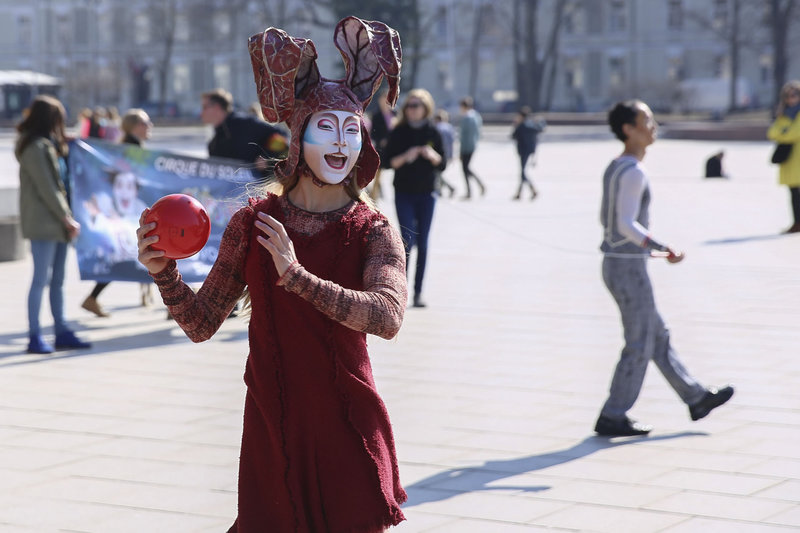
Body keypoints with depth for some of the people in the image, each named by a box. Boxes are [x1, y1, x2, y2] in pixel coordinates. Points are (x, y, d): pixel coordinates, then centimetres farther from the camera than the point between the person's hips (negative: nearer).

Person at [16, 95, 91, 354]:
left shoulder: (50, 145, 17)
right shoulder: (35, 147, -12)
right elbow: (47, 189, -15)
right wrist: (67, 218, -12)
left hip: (57, 223, 9)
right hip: (43, 223, -9)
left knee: (57, 279, 11)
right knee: (41, 278, -7)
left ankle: (62, 332, 16)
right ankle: (35, 336, -3)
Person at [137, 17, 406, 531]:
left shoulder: (374, 232, -5)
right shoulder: (252, 223, 0)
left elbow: (388, 317, -24)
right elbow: (202, 324, 2)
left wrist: (296, 275, -29)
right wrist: (164, 272, -15)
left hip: (348, 431, -1)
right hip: (272, 431, 1)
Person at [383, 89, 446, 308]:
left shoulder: (432, 132, 3)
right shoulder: (398, 132, 0)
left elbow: (443, 165, 5)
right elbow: (387, 161, -3)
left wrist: (433, 156, -15)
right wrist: (405, 157, -20)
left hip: (426, 193, 2)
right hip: (404, 193, -2)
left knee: (422, 244, 4)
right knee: (408, 240, -12)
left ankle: (418, 292, 10)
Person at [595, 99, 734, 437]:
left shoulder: (614, 168, 11)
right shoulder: (633, 172, -18)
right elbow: (626, 224, -25)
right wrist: (664, 250, -27)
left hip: (614, 266, 10)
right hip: (630, 269, -10)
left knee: (658, 337, 16)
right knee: (639, 346, -1)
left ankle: (696, 399, 25)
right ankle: (612, 417, 4)